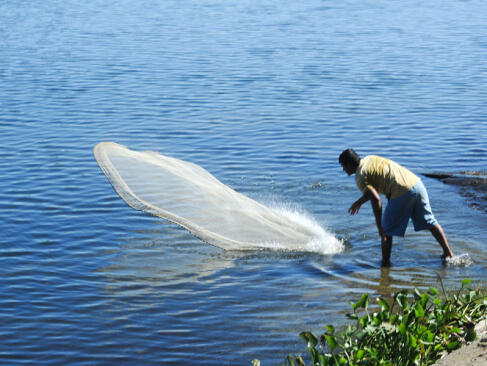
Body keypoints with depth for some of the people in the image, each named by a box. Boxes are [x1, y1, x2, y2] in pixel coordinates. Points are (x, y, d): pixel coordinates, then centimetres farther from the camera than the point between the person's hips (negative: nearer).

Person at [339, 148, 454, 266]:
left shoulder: (360, 177, -2)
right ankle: (448, 253, 23)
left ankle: (385, 262, 14)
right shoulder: (369, 159, 23)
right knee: (430, 222, 19)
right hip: (417, 183, 8)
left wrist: (379, 226, -11)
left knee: (386, 230, 9)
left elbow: (375, 199, -15)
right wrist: (360, 201, 41)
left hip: (402, 193, -8)